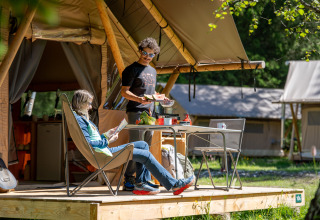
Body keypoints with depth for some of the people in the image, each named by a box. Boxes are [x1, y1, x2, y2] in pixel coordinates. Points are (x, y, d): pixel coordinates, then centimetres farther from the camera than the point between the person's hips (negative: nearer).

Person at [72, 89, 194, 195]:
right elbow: (88, 143, -22)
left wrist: (107, 134, 11)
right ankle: (174, 185, -7)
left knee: (143, 145, 10)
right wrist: (107, 141, -12)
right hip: (102, 155, -11)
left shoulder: (83, 119, 19)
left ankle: (141, 184, 1)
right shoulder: (78, 119, -14)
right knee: (146, 155, -11)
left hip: (106, 150, 11)